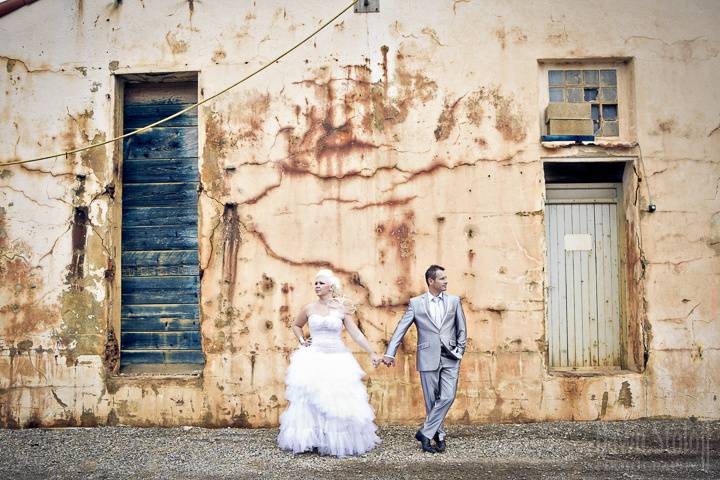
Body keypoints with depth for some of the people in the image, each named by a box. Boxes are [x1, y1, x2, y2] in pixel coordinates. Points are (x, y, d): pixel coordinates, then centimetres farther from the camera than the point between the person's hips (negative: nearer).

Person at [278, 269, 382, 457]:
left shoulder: (342, 309, 0)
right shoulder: (309, 308, 5)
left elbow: (356, 333, -2)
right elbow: (296, 325, 24)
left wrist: (372, 353, -8)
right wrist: (302, 341, 8)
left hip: (337, 360, -1)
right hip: (313, 359, 1)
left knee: (339, 401, -1)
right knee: (309, 401, 0)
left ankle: (340, 442, 12)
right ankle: (308, 440, 9)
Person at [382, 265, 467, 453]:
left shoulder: (454, 301, 8)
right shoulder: (416, 303, 2)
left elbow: (462, 329, 12)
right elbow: (400, 329, -1)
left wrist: (459, 351, 2)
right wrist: (390, 353, -8)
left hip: (450, 358, 1)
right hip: (429, 358, -1)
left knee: (447, 397, -9)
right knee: (432, 400, 4)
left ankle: (425, 433, 4)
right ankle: (439, 436, 20)